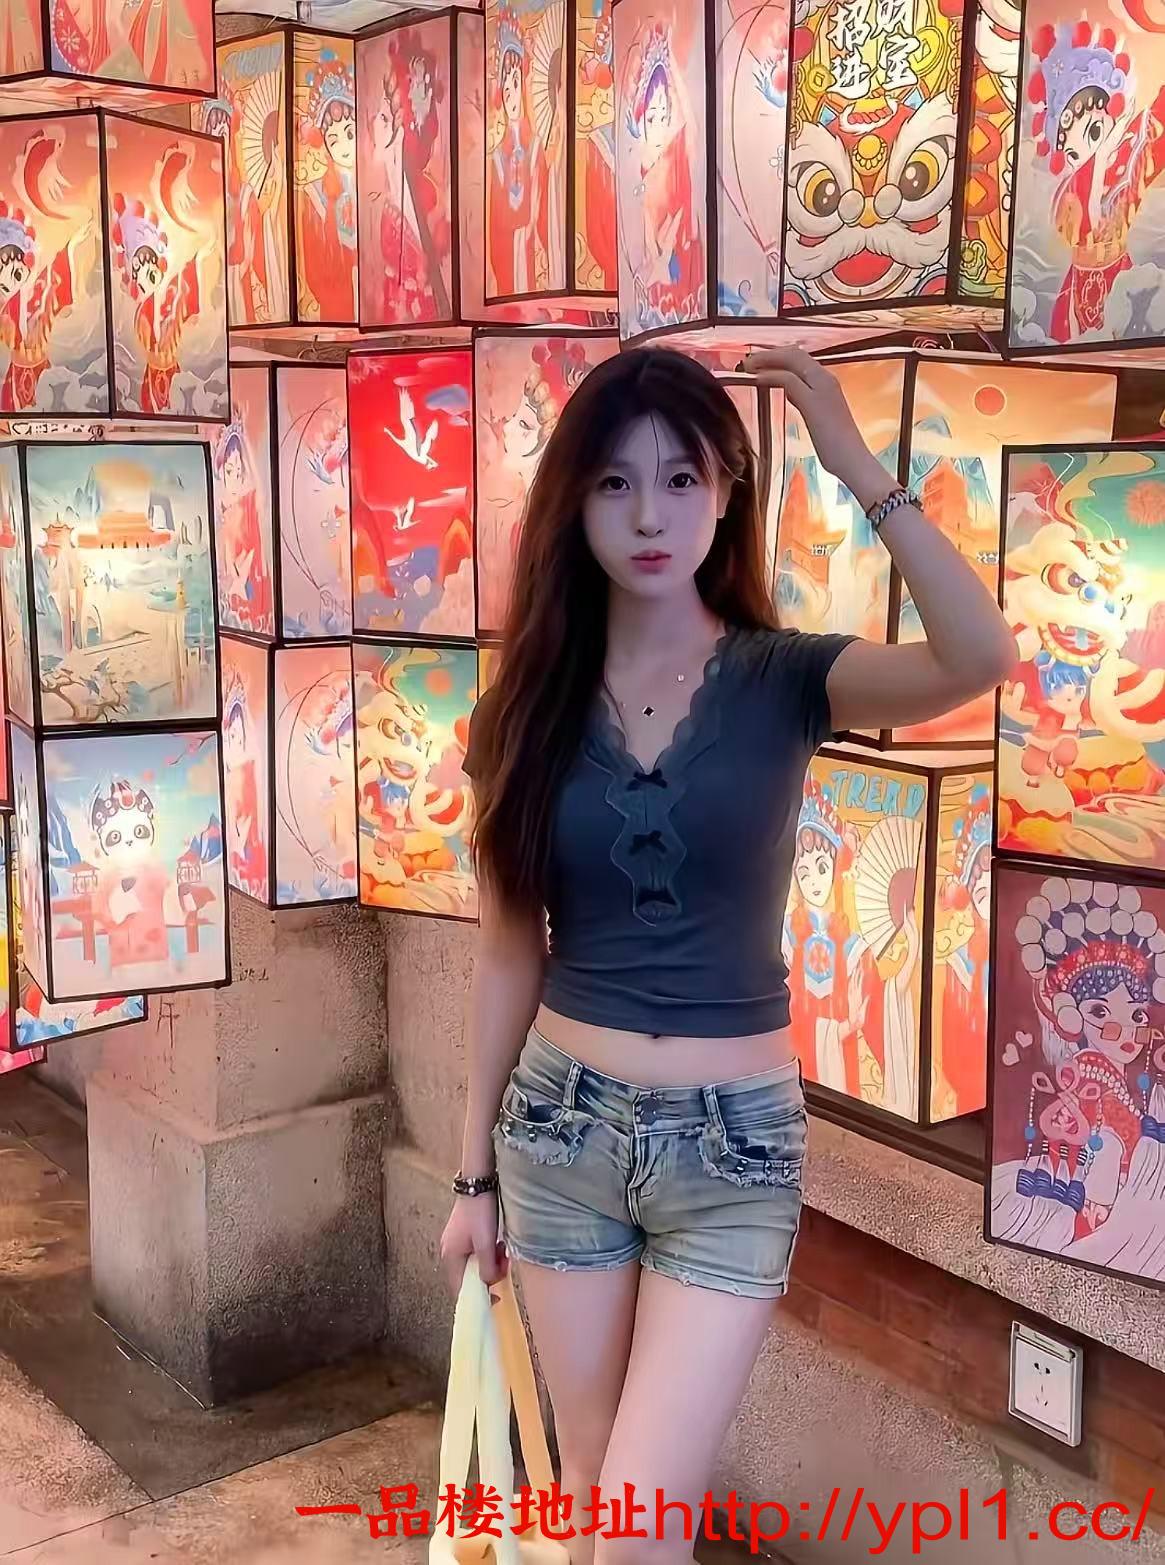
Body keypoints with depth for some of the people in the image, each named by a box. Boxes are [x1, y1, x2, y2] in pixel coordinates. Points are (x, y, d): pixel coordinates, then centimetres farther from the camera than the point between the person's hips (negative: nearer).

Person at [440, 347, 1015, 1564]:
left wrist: (857, 466, -25)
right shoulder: (533, 707, 0)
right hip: (561, 1130, 3)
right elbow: (509, 955, 5)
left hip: (733, 1144, -2)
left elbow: (980, 659, -27)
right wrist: (475, 1170, 8)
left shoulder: (784, 682, -6)